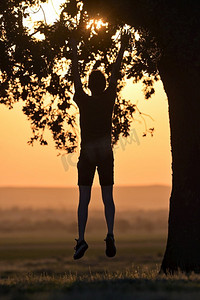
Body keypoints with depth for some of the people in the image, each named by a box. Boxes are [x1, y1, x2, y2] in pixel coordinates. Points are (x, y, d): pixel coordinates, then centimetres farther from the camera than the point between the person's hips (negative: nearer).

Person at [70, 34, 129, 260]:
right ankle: (110, 235, -17)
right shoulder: (109, 99, -3)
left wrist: (74, 51, 12)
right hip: (106, 154, 1)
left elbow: (75, 76, 3)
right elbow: (115, 73, 5)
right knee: (107, 197, 2)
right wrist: (122, 48, 13)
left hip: (86, 155, -1)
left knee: (84, 200, -2)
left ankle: (81, 239, -13)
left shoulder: (83, 101, -5)